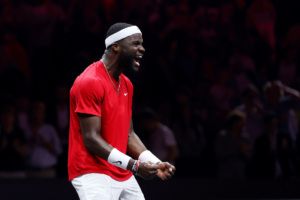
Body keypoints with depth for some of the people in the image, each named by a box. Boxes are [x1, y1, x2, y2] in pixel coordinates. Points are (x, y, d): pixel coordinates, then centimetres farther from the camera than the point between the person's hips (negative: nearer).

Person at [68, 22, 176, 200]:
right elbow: (91, 138, -19)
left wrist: (154, 164, 3)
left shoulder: (127, 85, 14)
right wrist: (133, 165, -25)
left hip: (124, 177, 9)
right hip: (94, 174, -9)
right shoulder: (90, 82, -15)